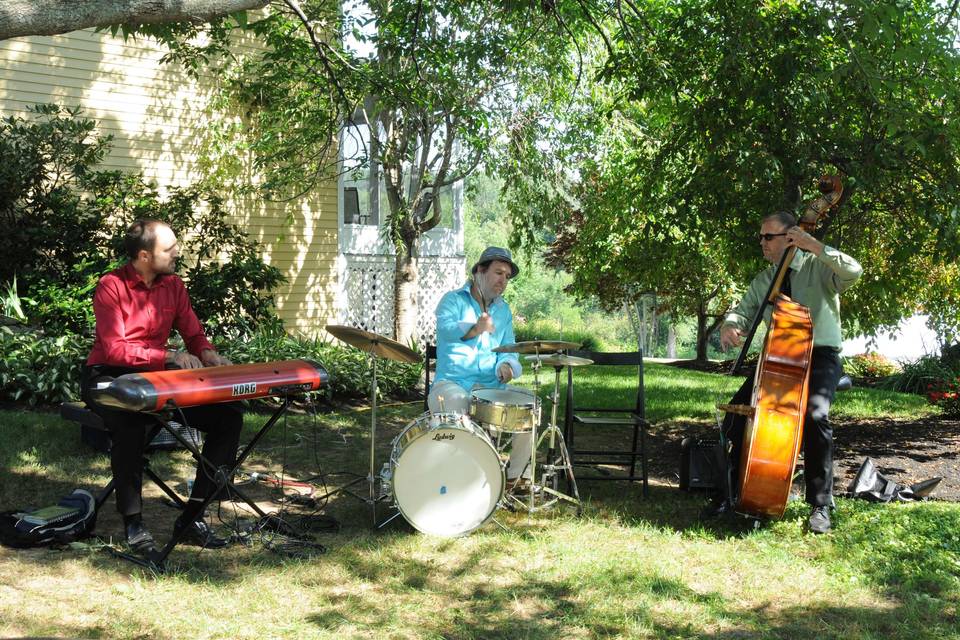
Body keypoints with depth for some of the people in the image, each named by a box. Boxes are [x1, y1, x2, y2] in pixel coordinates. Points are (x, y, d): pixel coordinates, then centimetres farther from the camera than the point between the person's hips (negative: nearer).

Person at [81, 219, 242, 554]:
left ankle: (192, 518, -9)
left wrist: (208, 354, -14)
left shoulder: (173, 285, 6)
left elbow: (194, 335, 9)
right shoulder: (111, 287, -13)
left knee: (229, 415, -11)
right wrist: (169, 356, -30)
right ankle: (133, 522, -24)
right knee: (131, 423, -41)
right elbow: (114, 349, -21)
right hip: (108, 378, -6)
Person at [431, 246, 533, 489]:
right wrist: (475, 330, -48)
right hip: (452, 382, -5)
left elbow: (508, 349, 13)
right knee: (456, 403, -37)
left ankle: (518, 477, 2)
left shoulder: (503, 310, 17)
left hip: (491, 386, 5)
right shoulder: (453, 300, -2)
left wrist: (506, 365, -13)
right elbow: (445, 329, -25)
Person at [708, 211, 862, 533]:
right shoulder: (763, 281, 13)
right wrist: (729, 326, -13)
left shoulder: (819, 267, -3)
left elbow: (853, 272, -21)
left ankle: (820, 505, -17)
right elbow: (743, 312, 12)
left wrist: (814, 245, -27)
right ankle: (731, 489, 4)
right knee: (738, 409, -13)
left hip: (820, 358, -5)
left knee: (815, 415, -31)